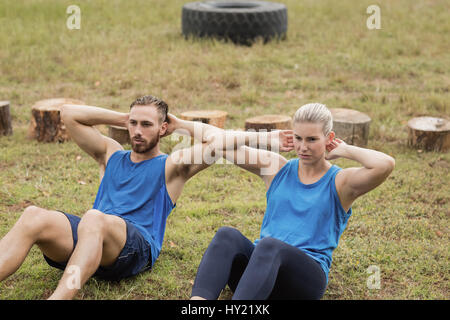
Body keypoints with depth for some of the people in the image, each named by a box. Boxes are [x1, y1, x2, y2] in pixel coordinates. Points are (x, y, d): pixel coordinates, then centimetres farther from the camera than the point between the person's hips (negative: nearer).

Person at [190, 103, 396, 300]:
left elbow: (385, 164, -13)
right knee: (227, 235, -30)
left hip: (308, 276, -3)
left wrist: (344, 150, 2)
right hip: (260, 261, 4)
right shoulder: (277, 168, 18)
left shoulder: (340, 182, 7)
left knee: (270, 245, -37)